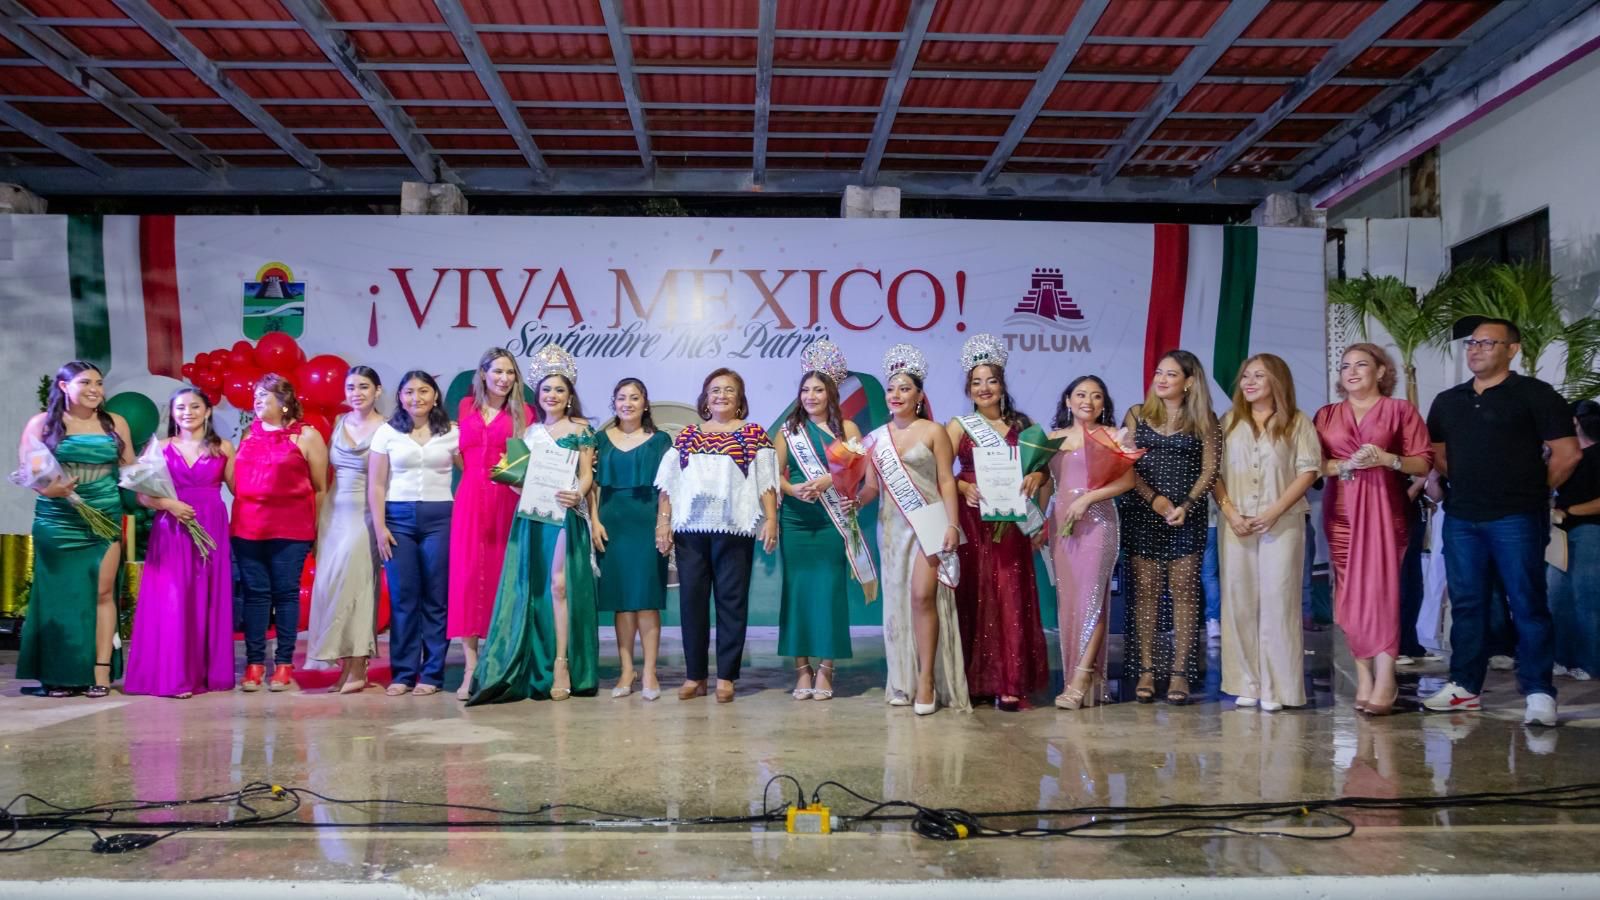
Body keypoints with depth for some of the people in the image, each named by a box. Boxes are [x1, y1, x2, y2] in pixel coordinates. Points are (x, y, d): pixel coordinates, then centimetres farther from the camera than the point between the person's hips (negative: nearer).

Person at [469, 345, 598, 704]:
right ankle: (537, 667, 5)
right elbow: (522, 476, 18)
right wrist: (507, 475, -3)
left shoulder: (580, 429, 4)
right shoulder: (530, 432, 16)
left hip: (565, 514, -4)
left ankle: (562, 664, -7)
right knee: (532, 588, 1)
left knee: (559, 584, -10)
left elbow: (586, 474, -2)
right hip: (532, 515, 5)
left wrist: (577, 495, -20)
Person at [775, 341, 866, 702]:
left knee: (830, 590, -2)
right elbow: (775, 473, 4)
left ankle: (825, 669, 5)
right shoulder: (789, 429, 10)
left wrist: (828, 480, -17)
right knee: (797, 589, 1)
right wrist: (793, 489, -14)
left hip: (833, 521, -1)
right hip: (796, 520, 1)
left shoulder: (846, 428, 6)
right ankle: (802, 668, 8)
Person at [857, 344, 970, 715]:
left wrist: (952, 524, -11)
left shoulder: (934, 432, 0)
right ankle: (902, 683, 14)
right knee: (897, 601, 6)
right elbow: (871, 487, 11)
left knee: (923, 596, -15)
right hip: (892, 526, 4)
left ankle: (927, 681, -9)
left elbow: (946, 481, -3)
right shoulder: (876, 438, 11)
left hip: (929, 522, -4)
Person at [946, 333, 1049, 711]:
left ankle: (1010, 683, -1)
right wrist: (966, 488, -20)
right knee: (973, 597, -1)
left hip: (1010, 524, 1)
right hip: (972, 522, -1)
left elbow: (1042, 466, 9)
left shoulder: (1022, 425, 10)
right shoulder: (959, 426, 4)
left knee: (1010, 599, -3)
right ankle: (974, 680, 7)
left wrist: (1036, 476, -12)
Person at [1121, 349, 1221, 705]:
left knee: (1184, 591, -1)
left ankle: (1179, 672, 2)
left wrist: (1186, 505, -14)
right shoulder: (1137, 415, 9)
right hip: (1143, 514, 1)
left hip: (1187, 516, -1)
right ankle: (1146, 671, 5)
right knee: (1146, 591, 1)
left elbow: (1209, 471, 0)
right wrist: (1154, 499, -11)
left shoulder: (1203, 421, 5)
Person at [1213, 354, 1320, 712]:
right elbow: (1214, 472, 7)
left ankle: (1276, 687, 3)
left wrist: (1274, 512, -12)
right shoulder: (1229, 422, 12)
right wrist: (1230, 513, -7)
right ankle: (1245, 685, 8)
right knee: (1239, 601, 2)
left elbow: (1308, 470, -3)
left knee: (1278, 600, -3)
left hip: (1282, 524, -3)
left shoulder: (1296, 422, 4)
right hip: (1237, 524, 3)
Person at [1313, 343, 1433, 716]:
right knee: (1350, 592, 0)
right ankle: (1364, 677, 5)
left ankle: (1385, 680, -12)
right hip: (1341, 510, 3)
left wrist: (1388, 459, -14)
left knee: (1381, 587, -12)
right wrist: (1345, 465, -10)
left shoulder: (1400, 410, 6)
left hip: (1383, 508, -3)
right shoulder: (1326, 415, 14)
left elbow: (1424, 462, 2)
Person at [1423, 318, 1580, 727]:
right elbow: (1438, 455, 21)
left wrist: (1534, 491, 1)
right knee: (1466, 603, 9)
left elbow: (1567, 453, -5)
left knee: (1527, 605, -3)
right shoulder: (1448, 401, 13)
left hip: (1516, 519, -5)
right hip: (1461, 519, 6)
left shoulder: (1534, 394, -3)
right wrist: (1470, 486, 13)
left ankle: (1538, 693, 2)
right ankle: (1464, 686, 17)